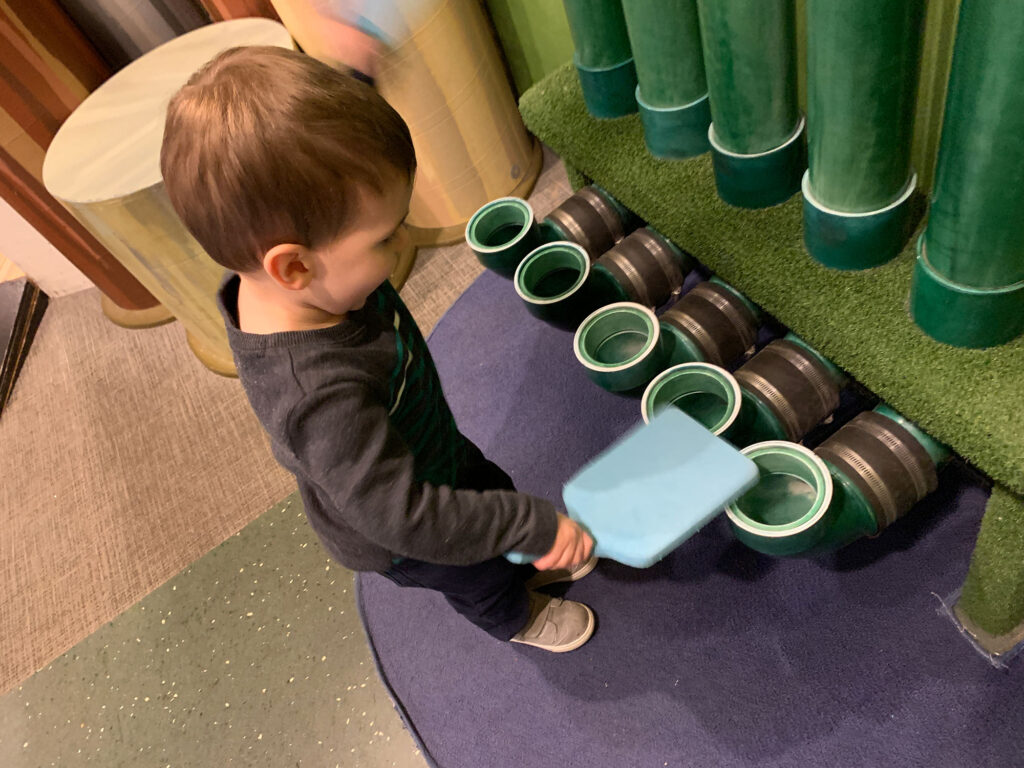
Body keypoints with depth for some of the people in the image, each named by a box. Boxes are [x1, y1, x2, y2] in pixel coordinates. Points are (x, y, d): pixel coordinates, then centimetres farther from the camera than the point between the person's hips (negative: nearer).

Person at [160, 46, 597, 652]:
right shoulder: (323, 397, -47)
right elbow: (405, 516, -40)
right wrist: (538, 525, -34)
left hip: (430, 451, 6)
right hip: (396, 539, -5)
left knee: (493, 487, 29)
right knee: (479, 580, 24)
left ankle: (531, 567, 60)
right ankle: (518, 618, 58)